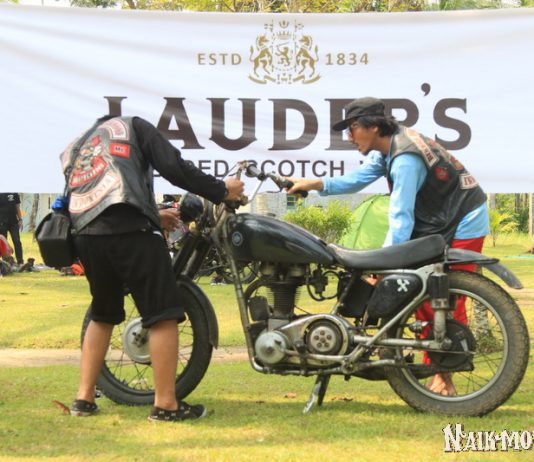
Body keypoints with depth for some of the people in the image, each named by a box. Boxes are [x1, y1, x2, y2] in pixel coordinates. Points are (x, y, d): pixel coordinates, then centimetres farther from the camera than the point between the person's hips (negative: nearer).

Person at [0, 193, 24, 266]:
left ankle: (20, 261, -2)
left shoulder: (14, 194, 6)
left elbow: (17, 207, 11)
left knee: (17, 241, -4)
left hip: (13, 222, 1)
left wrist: (20, 220, 4)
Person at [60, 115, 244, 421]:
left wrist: (154, 217, 37)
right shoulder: (132, 126, 15)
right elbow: (175, 168, 2)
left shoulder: (73, 149, 31)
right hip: (132, 234, -6)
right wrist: (222, 191, 12)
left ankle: (84, 398, 18)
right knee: (164, 315, -3)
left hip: (87, 235, 6)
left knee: (103, 316, 22)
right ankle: (166, 404, -5)